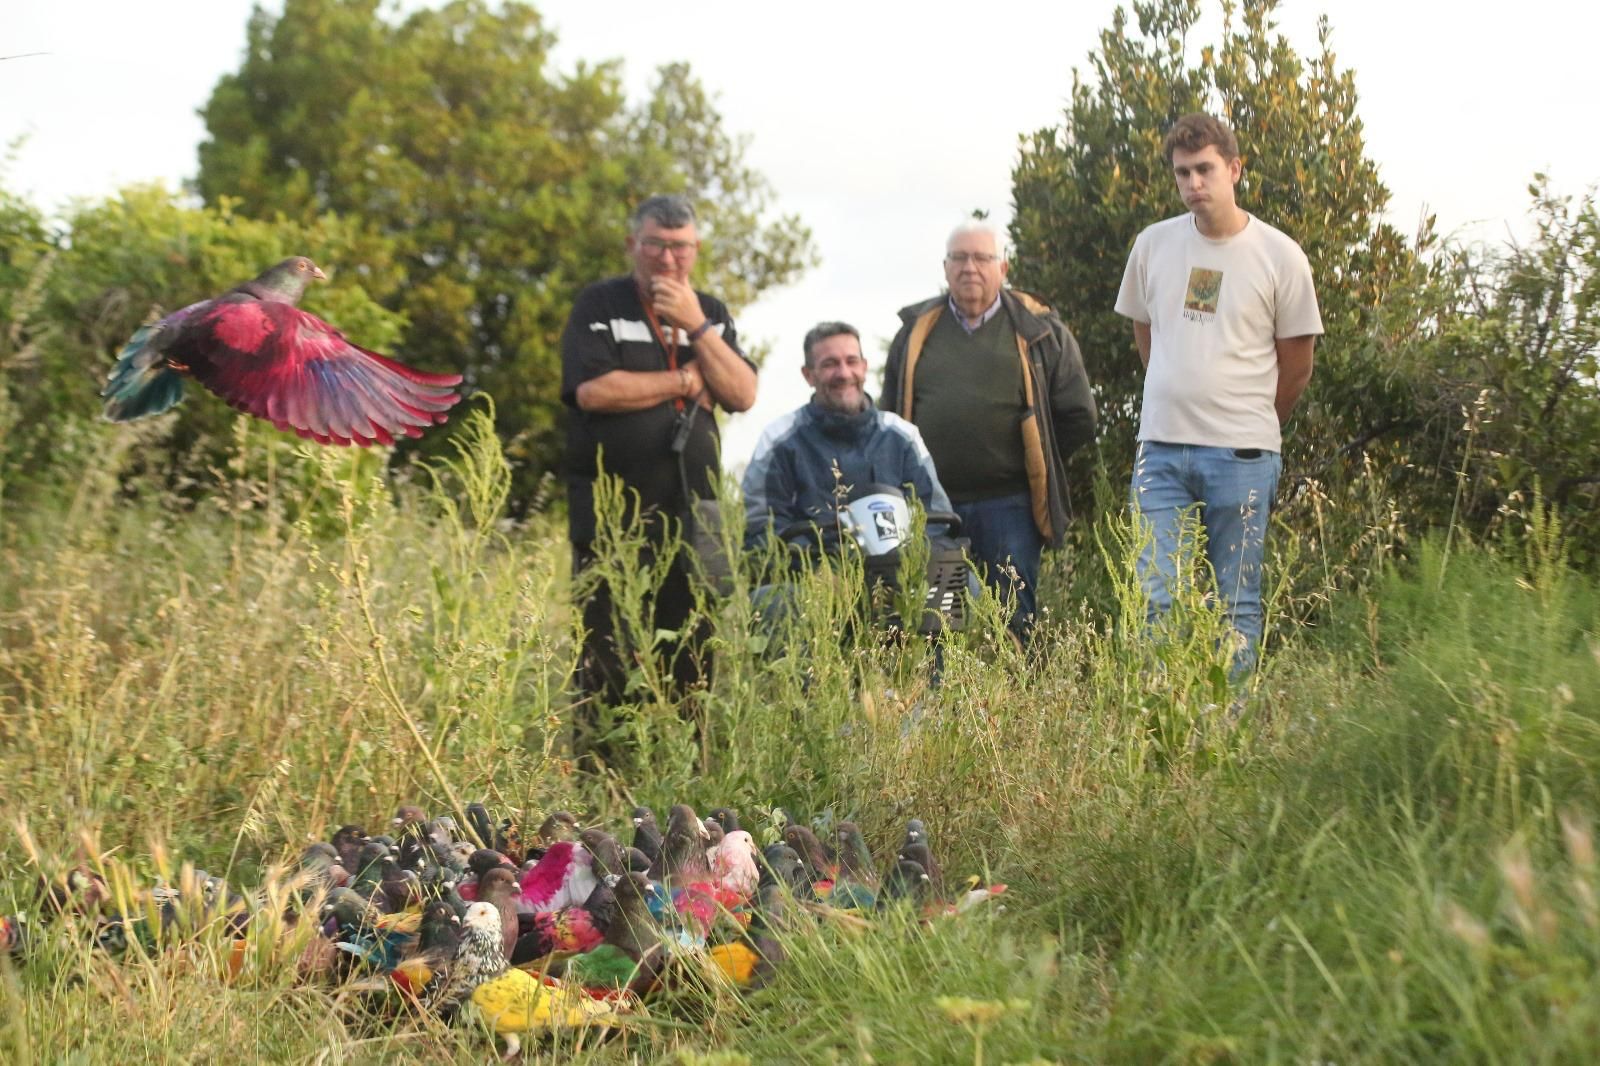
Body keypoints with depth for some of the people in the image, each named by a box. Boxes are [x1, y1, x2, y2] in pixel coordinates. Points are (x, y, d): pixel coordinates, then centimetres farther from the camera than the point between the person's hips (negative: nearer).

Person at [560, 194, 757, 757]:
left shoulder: (711, 313, 16)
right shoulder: (598, 305, 3)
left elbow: (743, 395, 4)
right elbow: (592, 390, -12)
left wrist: (697, 328, -7)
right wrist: (684, 381, -4)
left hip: (692, 511, 4)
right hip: (613, 515, -4)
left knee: (691, 657, 1)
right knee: (609, 659, -5)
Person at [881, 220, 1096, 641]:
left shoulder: (1038, 331, 5)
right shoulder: (916, 330, 11)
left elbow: (1078, 418, 7)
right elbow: (891, 417, 17)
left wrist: (1034, 464, 9)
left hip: (1007, 508, -2)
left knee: (1013, 621, 0)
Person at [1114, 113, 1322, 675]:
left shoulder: (1279, 255, -3)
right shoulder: (1153, 245, 5)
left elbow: (1296, 365, 6)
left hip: (1242, 457, -2)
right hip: (1161, 447, 2)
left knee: (1237, 607, 5)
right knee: (1156, 600, -1)